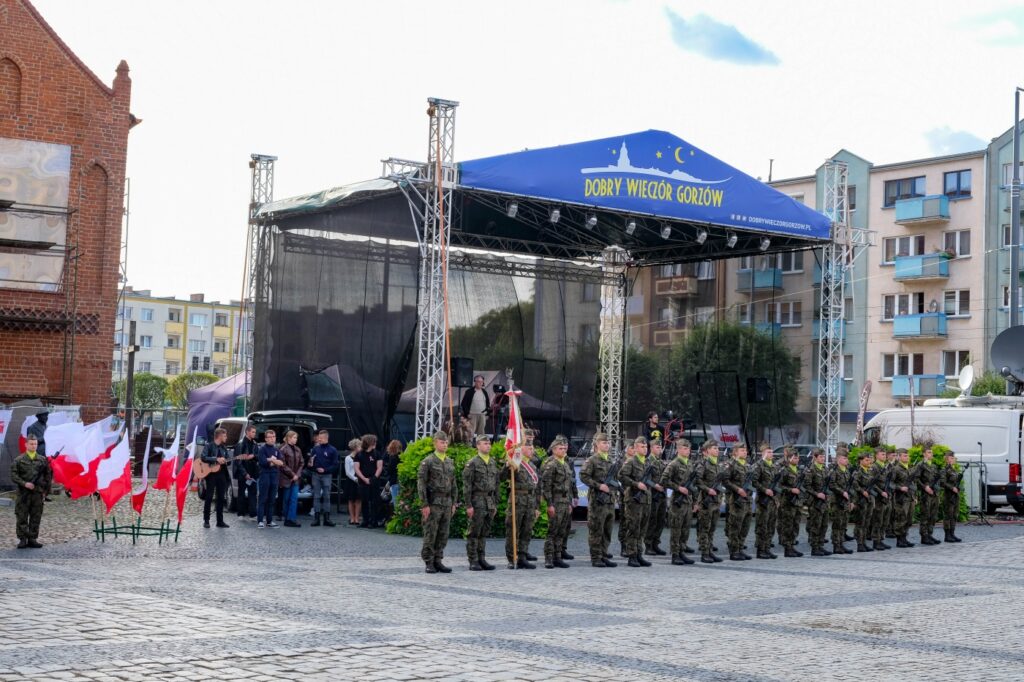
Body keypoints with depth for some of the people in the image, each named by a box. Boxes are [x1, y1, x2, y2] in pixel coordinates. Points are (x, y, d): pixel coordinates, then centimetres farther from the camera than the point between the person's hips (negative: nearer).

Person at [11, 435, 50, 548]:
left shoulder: (43, 460, 8)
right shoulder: (19, 460, 2)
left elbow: (48, 475, 14)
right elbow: (14, 476, -1)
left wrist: (45, 490, 8)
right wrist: (24, 484, -14)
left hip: (38, 493, 2)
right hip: (23, 493, -2)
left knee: (36, 518, 4)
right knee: (21, 517, -1)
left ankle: (32, 539, 12)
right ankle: (22, 539, 6)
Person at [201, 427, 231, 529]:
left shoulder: (223, 448, 15)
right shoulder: (209, 446, -4)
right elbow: (203, 458, -17)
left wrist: (225, 461, -5)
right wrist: (216, 459, -23)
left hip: (221, 474, 6)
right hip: (211, 474, -6)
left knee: (221, 498, 5)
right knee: (209, 497, -3)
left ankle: (220, 521, 9)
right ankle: (206, 520, 3)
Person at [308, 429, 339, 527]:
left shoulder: (332, 450, -1)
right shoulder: (315, 448, 8)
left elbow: (335, 465, -4)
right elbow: (311, 461, 14)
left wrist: (324, 470, -14)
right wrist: (311, 464, -9)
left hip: (327, 475, -3)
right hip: (316, 475, 3)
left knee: (326, 497, 0)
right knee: (316, 496, 2)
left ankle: (326, 518, 3)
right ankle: (317, 517, 5)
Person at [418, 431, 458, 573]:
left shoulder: (450, 462, 13)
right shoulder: (427, 461, -5)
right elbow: (421, 483, -9)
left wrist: (454, 503, 12)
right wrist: (424, 504, -14)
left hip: (447, 503, 6)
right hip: (433, 503, -6)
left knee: (443, 535, 7)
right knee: (430, 534, -3)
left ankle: (438, 561, 15)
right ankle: (429, 563, 2)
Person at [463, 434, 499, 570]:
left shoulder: (493, 463, 13)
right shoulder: (472, 463, -7)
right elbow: (466, 485, -10)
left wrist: (495, 504, 15)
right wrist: (468, 505, -15)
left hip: (490, 502, 6)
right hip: (477, 502, -6)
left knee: (484, 533, 10)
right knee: (474, 532, -2)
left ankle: (482, 559, 15)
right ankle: (473, 562, 1)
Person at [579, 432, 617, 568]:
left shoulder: (610, 460, 16)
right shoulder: (592, 460, -7)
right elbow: (583, 476, -15)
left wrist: (613, 485, 9)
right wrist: (599, 486, -18)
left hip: (610, 499, 7)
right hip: (597, 499, -7)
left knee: (607, 530, 10)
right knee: (596, 530, -3)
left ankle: (604, 555, 17)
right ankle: (596, 558, 1)